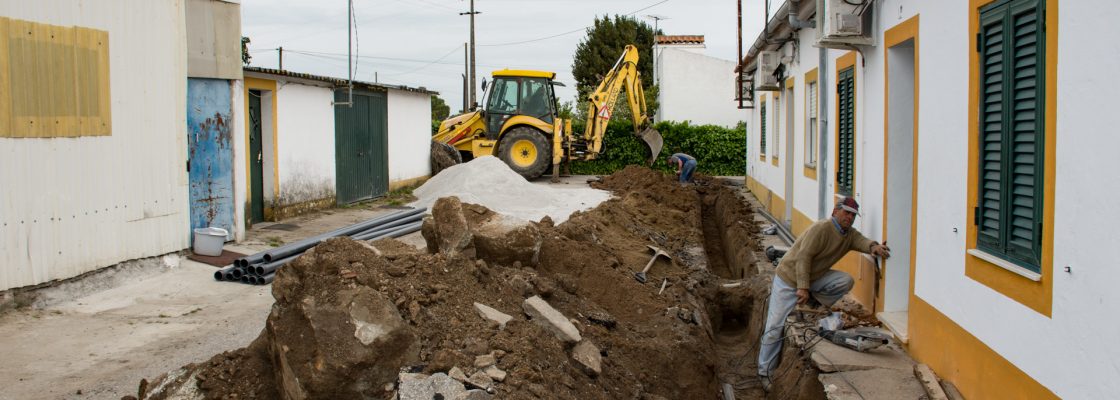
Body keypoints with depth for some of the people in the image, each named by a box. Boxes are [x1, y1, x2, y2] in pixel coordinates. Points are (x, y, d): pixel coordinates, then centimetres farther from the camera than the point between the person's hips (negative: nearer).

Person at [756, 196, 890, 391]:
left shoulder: (850, 234, 0)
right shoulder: (821, 228, -23)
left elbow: (861, 241, -20)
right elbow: (803, 257, -27)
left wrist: (873, 246, -43)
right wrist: (803, 288, -30)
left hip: (814, 277, 7)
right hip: (789, 278, -7)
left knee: (845, 280, -16)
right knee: (775, 327, -8)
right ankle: (765, 373, 2)